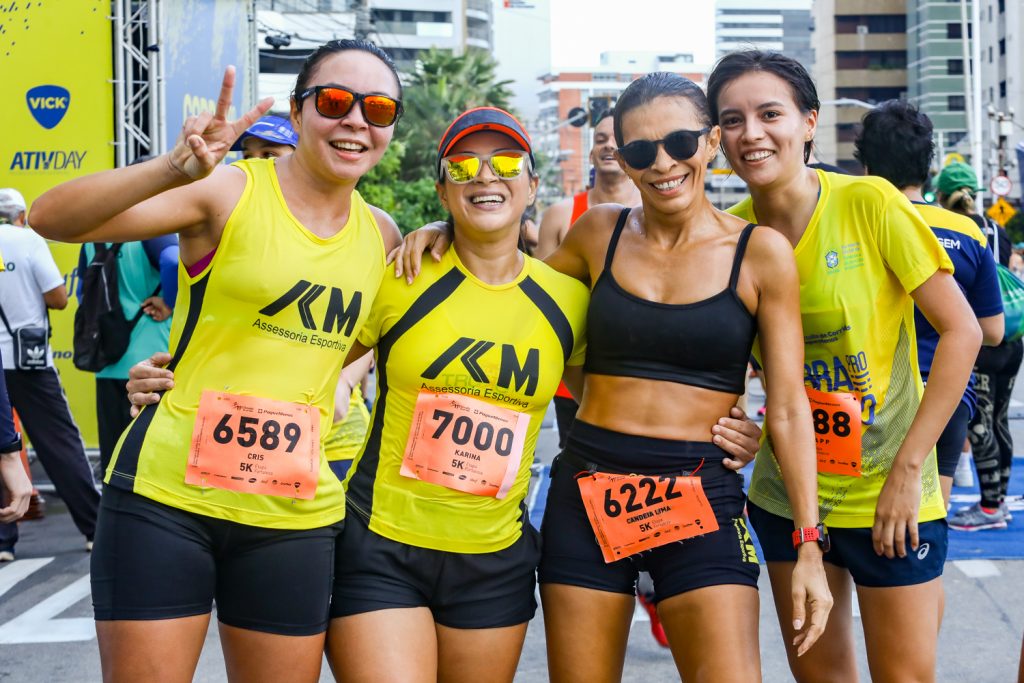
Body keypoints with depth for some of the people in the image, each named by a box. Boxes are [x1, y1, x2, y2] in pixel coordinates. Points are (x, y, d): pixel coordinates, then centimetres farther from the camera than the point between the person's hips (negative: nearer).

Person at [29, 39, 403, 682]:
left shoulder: (382, 235, 8)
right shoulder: (228, 190, -7)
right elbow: (51, 218, -20)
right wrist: (174, 168, -36)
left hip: (295, 517, 5)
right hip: (168, 493, -4)